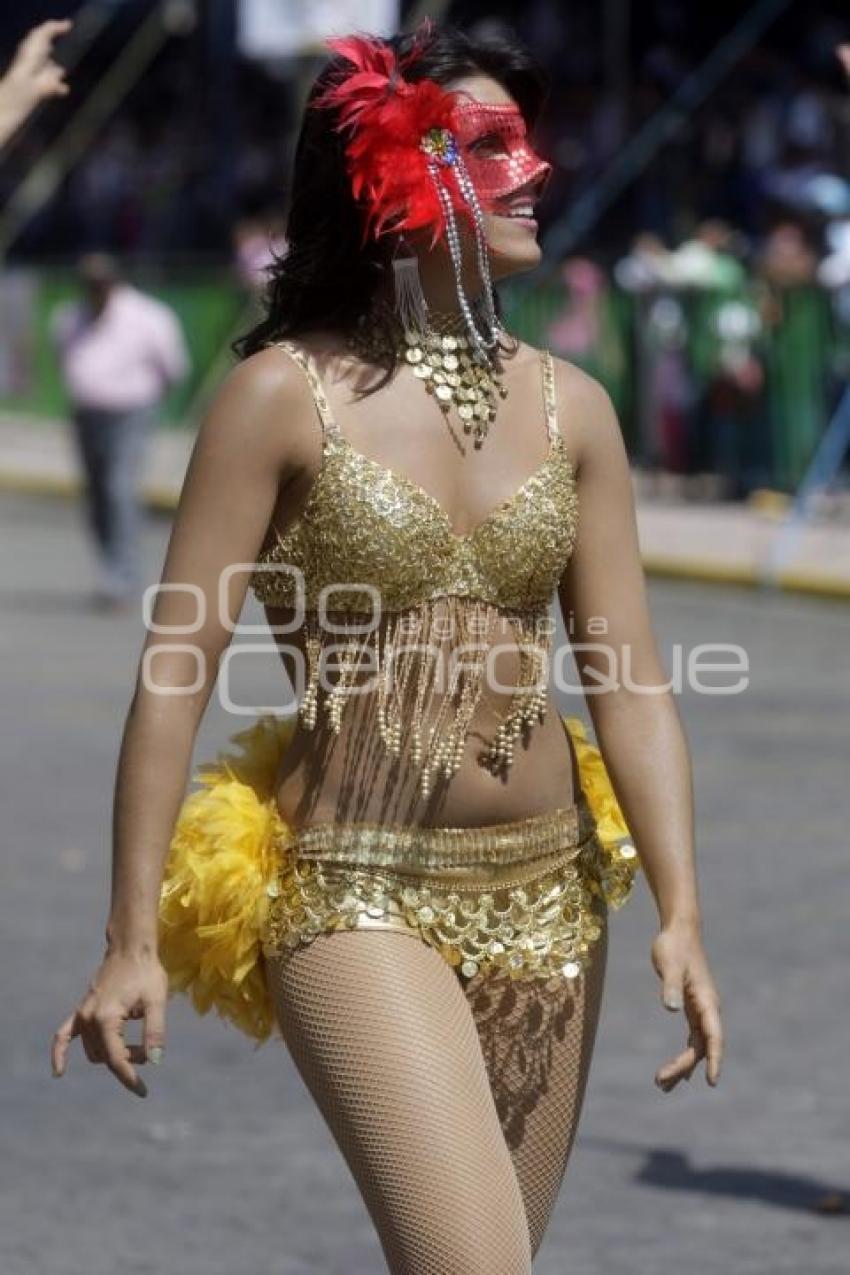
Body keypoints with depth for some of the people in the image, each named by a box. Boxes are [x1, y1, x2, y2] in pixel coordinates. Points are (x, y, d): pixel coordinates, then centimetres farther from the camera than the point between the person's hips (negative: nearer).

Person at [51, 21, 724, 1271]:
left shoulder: (570, 407, 6)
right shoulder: (286, 395, -7)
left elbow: (629, 683, 5)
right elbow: (175, 671, -7)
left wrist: (680, 912, -5)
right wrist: (133, 941, -10)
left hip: (549, 899, 5)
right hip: (358, 896, -5)